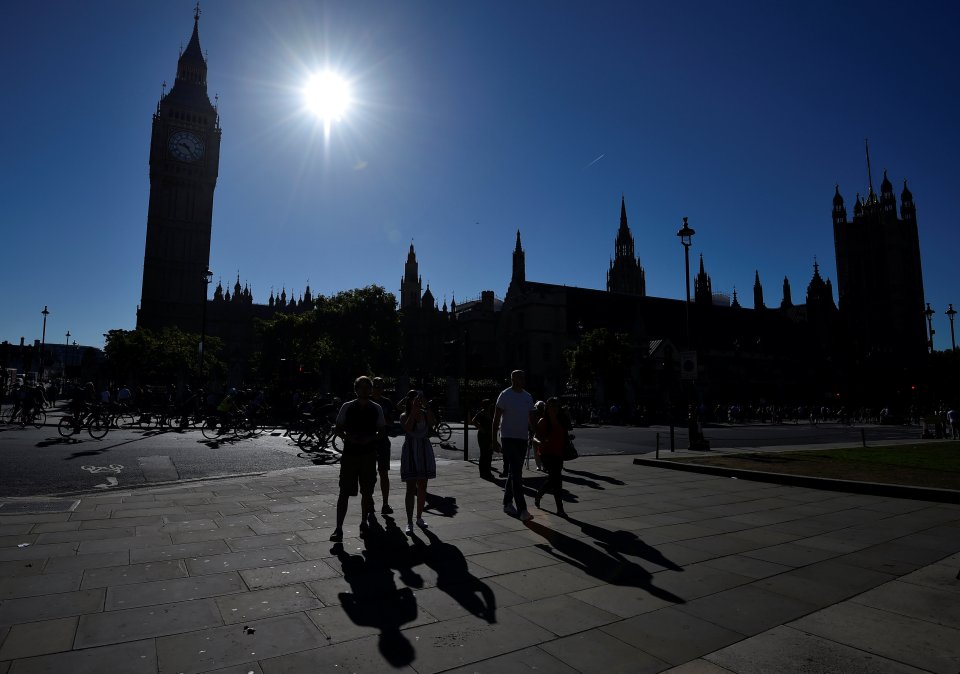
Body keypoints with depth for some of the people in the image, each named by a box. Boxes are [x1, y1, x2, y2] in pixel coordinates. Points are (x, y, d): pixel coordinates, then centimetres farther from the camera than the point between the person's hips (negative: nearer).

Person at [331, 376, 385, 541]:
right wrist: (348, 437, -15)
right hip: (349, 453, -1)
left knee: (367, 492, 10)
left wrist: (371, 438, -11)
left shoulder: (376, 409, 3)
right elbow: (339, 429, 4)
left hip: (369, 454, 2)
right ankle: (338, 529, 3)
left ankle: (364, 523, 28)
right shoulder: (347, 407, 0)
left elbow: (382, 430, 7)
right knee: (344, 492, -3)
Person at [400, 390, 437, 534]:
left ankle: (419, 517, 25)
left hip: (425, 452, 3)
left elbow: (431, 423, -17)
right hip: (410, 452, -3)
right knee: (411, 488, -2)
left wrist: (426, 406, -20)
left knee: (422, 487, 11)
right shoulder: (405, 415, -3)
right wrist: (414, 409, -23)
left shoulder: (425, 413, 4)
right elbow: (408, 427, -24)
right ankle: (409, 522, 3)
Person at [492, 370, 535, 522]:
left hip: (522, 438, 7)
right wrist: (494, 439, -10)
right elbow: (496, 418, -7)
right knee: (516, 474, -11)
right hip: (509, 438, -6)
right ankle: (521, 509, -11)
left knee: (514, 473, 13)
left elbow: (530, 419, 17)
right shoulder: (505, 395, -7)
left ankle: (507, 503, 25)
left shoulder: (528, 397, 11)